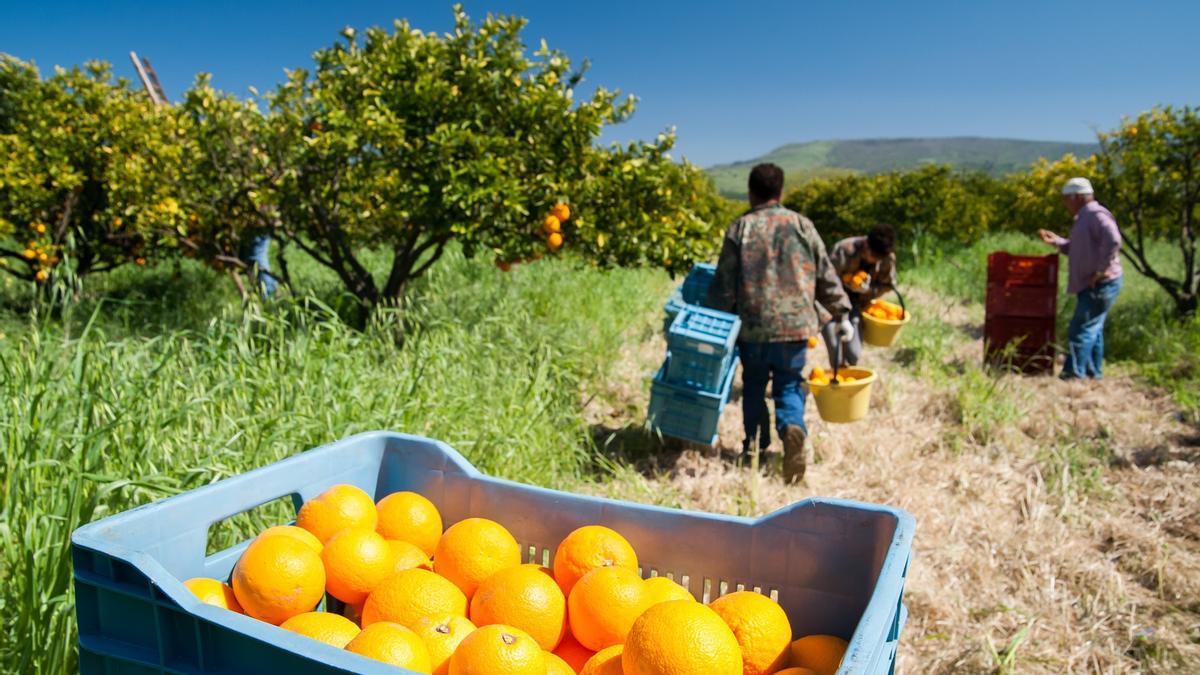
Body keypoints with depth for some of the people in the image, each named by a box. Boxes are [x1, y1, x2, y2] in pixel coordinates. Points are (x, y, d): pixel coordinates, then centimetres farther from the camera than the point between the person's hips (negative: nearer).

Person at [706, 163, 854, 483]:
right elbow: (826, 276, 5)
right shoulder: (801, 225, 3)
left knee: (753, 387, 15)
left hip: (753, 326, -1)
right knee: (789, 387, 8)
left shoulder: (739, 229, -1)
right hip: (796, 325, 1)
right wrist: (842, 314, 13)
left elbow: (724, 285, -1)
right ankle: (793, 428, -19)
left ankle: (756, 448, 19)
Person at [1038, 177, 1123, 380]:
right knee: (1093, 329, 17)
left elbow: (1113, 241, -30)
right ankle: (1093, 372, 25)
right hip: (1090, 286, 11)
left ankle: (1074, 374, -8)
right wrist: (1057, 241, 16)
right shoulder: (1085, 217, 18)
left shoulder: (1096, 215, -16)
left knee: (1081, 330, -10)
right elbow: (1079, 250, 27)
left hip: (1100, 285, -11)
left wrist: (1100, 270, -25)